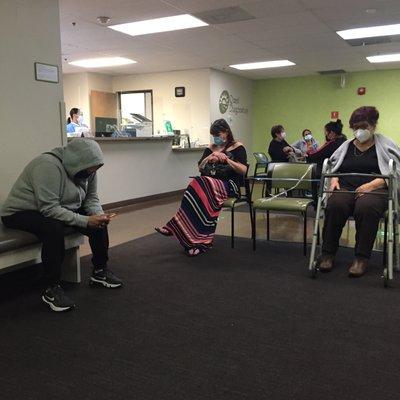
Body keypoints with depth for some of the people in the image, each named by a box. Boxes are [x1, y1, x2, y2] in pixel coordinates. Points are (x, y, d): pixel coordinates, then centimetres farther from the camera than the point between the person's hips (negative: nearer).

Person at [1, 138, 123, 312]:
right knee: (54, 228, -37)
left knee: (99, 224, -9)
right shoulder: (48, 165, -30)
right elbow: (49, 208, -34)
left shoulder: (87, 169, -5)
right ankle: (51, 288, -25)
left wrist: (99, 215, -19)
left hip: (60, 209, 8)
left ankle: (100, 271, 7)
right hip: (21, 213, -8)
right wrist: (86, 221, -34)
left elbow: (91, 198, 3)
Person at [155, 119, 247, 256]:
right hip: (211, 182, 4)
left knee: (200, 188, -34)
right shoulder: (211, 148, 21)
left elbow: (243, 170, -3)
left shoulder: (237, 147, 8)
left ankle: (176, 226, -28)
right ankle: (202, 241, -38)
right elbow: (200, 168, 14)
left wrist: (227, 160, -16)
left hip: (230, 185, -4)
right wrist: (208, 158, -5)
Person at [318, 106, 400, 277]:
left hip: (375, 190, -2)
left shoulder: (385, 145, 10)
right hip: (345, 188, 3)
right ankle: (328, 253, -21)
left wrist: (372, 184, -16)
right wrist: (334, 179, -2)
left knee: (366, 207, -39)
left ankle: (361, 258, -26)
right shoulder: (346, 146, 22)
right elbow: (332, 167, 22)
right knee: (335, 204, -33)